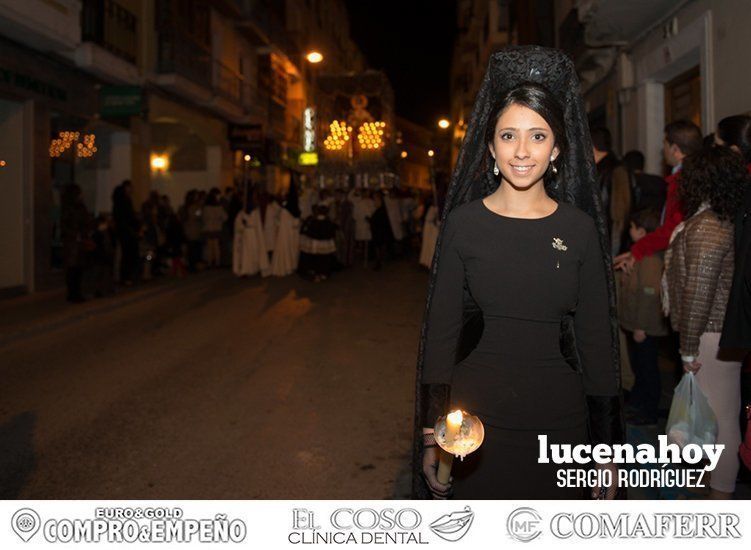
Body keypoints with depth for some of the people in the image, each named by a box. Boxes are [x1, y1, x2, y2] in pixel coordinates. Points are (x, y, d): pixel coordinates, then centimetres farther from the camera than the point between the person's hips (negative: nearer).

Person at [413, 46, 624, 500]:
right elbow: (440, 331, -1)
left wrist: (607, 445, 2)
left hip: (560, 417, 1)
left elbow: (597, 340, 3)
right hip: (476, 416, -1)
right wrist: (431, 434, -3)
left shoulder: (580, 228, -1)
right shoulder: (464, 223, -4)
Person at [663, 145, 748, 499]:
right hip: (723, 333, 10)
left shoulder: (706, 227, -19)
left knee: (720, 416, -1)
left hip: (711, 337, -10)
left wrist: (689, 347, -17)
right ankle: (722, 484, 32)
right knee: (722, 414, 19)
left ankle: (721, 496, 9)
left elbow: (698, 292, -21)